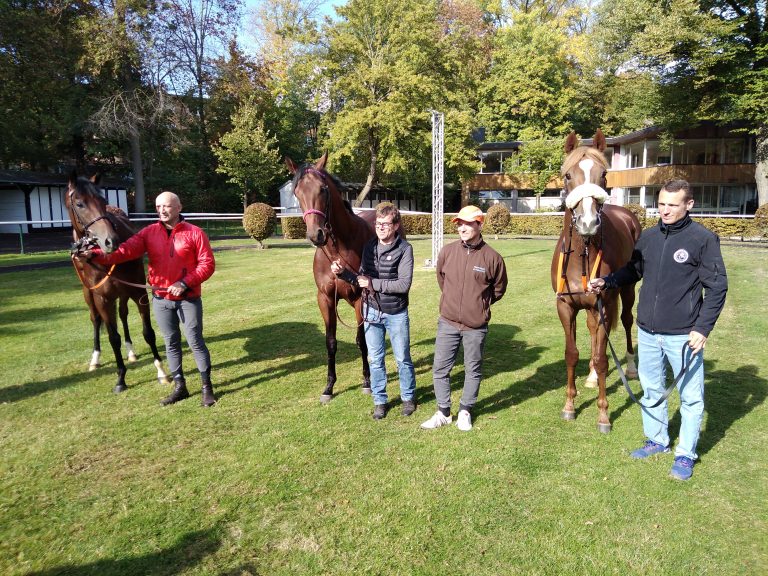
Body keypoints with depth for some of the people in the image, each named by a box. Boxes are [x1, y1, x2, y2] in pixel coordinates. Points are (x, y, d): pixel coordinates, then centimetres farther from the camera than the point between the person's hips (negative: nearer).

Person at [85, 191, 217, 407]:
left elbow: (207, 264, -10)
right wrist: (96, 254, -28)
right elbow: (125, 250, -10)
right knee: (171, 342, 12)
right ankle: (180, 386, 25)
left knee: (195, 341, 0)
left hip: (188, 298, -4)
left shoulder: (195, 233, -7)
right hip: (160, 299, 4)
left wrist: (185, 283, -20)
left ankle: (207, 388, 12)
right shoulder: (149, 233, 2)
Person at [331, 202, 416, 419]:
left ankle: (408, 397, 32)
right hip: (372, 312, 4)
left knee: (403, 359, 12)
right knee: (375, 359, 12)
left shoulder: (404, 249, -14)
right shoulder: (369, 246, 1)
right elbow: (361, 279, 7)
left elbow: (404, 284, -23)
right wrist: (342, 272, -10)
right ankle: (380, 400, 28)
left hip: (396, 314, -4)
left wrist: (373, 283, -23)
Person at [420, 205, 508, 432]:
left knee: (473, 370, 11)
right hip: (448, 322, 2)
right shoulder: (447, 252, -3)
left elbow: (499, 289, 8)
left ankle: (465, 411, 30)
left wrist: (479, 304, 10)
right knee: (440, 369, 7)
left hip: (476, 326, -2)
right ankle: (443, 412, 24)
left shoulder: (492, 257, -8)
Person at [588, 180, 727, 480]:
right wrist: (606, 282, -3)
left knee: (690, 396, 8)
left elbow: (717, 287, -9)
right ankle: (657, 440, 38)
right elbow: (633, 270, 15)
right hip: (647, 332, 5)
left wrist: (702, 328, -14)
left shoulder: (703, 239, -10)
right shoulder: (648, 236, 4)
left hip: (683, 336, -5)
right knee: (651, 390, 19)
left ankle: (685, 454, 25)